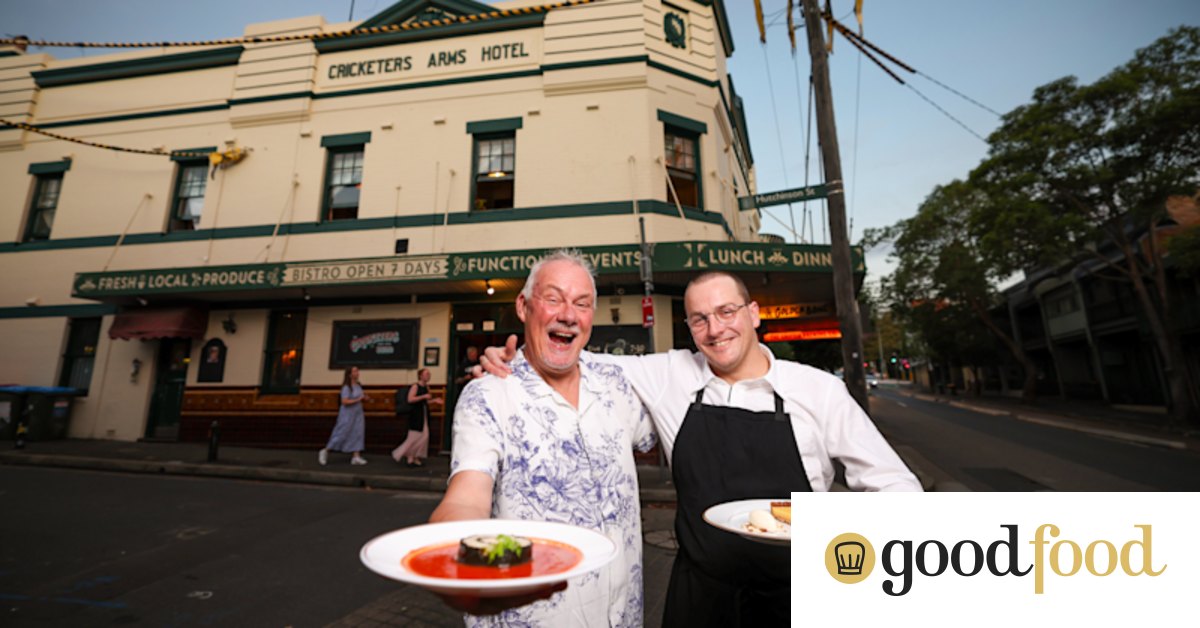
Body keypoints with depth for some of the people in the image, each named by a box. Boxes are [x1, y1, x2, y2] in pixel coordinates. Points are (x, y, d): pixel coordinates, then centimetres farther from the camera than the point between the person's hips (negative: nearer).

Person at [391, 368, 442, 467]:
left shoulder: (426, 387, 13)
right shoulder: (415, 386, -9)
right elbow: (410, 399, -20)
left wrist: (434, 400, 7)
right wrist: (423, 396, -22)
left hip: (424, 414, 8)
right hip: (416, 414, -8)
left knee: (424, 436, 4)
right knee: (414, 437, -5)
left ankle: (415, 458, 14)